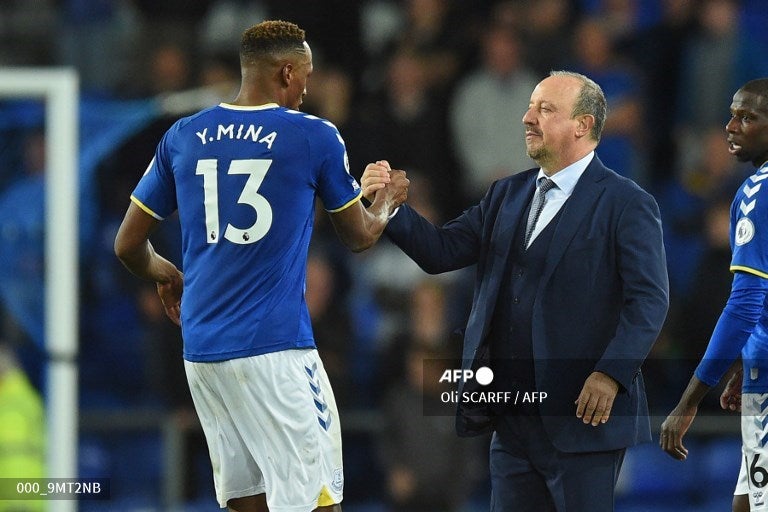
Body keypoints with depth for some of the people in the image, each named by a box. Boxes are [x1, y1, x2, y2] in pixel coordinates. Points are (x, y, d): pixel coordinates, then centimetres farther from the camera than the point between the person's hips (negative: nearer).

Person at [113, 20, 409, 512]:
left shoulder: (183, 137, 7)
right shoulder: (315, 137, -3)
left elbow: (129, 245, 13)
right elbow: (360, 235, 11)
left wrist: (165, 274, 34)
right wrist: (388, 199, 33)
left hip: (201, 349, 5)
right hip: (276, 350, -5)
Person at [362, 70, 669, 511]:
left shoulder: (626, 205, -5)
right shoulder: (508, 195, 16)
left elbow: (649, 299, -13)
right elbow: (441, 251, 9)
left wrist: (611, 374, -23)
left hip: (581, 415, -7)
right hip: (513, 420, 7)